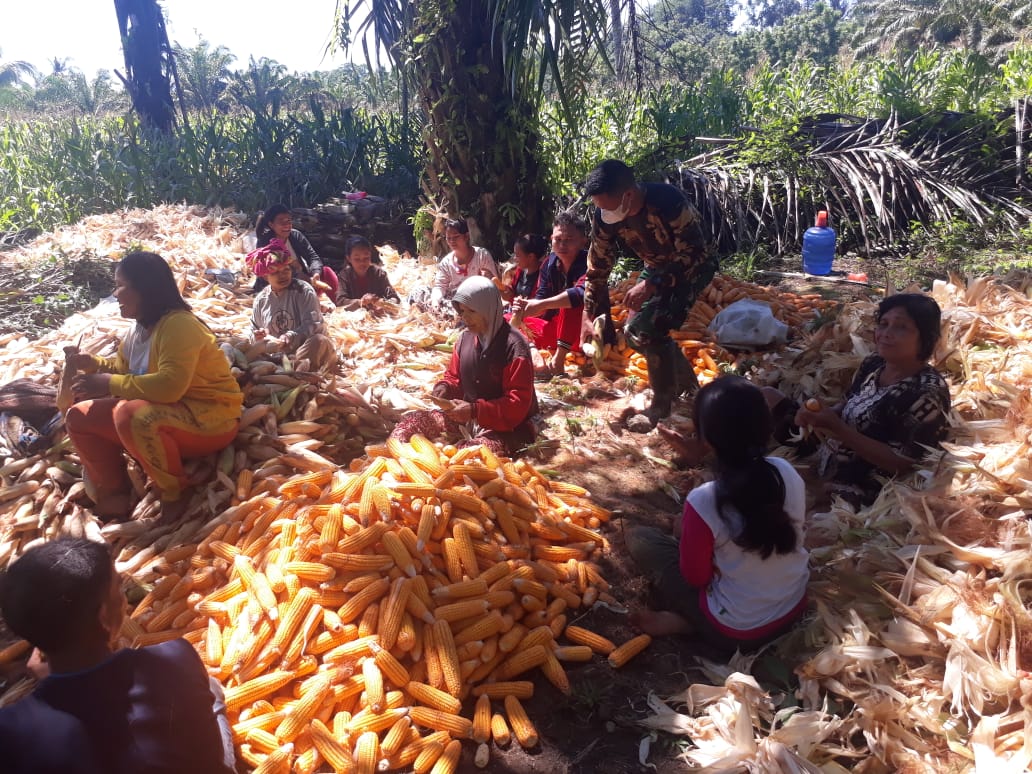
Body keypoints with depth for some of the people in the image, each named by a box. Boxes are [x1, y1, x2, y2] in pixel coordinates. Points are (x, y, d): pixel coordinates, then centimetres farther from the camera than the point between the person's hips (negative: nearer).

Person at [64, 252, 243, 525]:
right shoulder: (139, 330, 8)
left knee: (132, 415, -37)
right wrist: (94, 364, 4)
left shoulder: (179, 325, -21)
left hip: (210, 419, -9)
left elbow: (169, 386, -33)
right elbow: (124, 369, 25)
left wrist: (109, 384, -24)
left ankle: (174, 494, -17)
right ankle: (115, 494, 4)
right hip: (164, 412, 10)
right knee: (80, 417, 3)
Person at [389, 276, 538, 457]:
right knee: (412, 421, -7)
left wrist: (475, 410, -30)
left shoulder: (514, 347, -18)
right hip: (468, 417, 7)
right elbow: (454, 377, 15)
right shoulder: (466, 337, 2)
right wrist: (444, 388, -9)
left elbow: (518, 404, -22)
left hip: (507, 426, -7)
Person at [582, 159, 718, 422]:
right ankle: (687, 387, 27)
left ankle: (663, 408, -6)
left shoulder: (668, 201, -36)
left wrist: (650, 286, -40)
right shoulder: (604, 218, -18)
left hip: (693, 266, -7)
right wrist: (589, 317, -6)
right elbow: (597, 269, -6)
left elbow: (693, 257, -31)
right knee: (634, 333, 6)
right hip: (657, 267, 7)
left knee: (649, 329, -23)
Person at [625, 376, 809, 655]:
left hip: (736, 632, -6)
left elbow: (695, 576, -14)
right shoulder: (787, 472, -13)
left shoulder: (703, 502, -30)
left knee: (638, 538, 4)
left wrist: (686, 533, 6)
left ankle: (683, 621, -2)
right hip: (794, 609, 6)